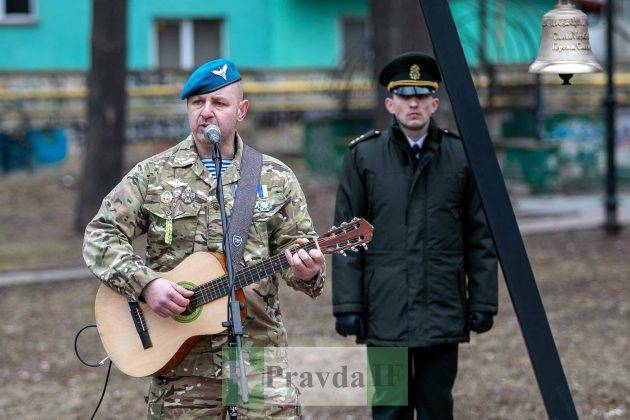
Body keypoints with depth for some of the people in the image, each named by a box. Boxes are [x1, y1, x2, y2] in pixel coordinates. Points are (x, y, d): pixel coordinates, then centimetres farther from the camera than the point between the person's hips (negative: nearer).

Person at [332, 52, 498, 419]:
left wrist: (482, 302, 3)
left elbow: (480, 238, 8)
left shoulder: (462, 156, 6)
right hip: (385, 313, -1)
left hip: (443, 314, 1)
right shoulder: (362, 156, 3)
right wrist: (347, 306, -3)